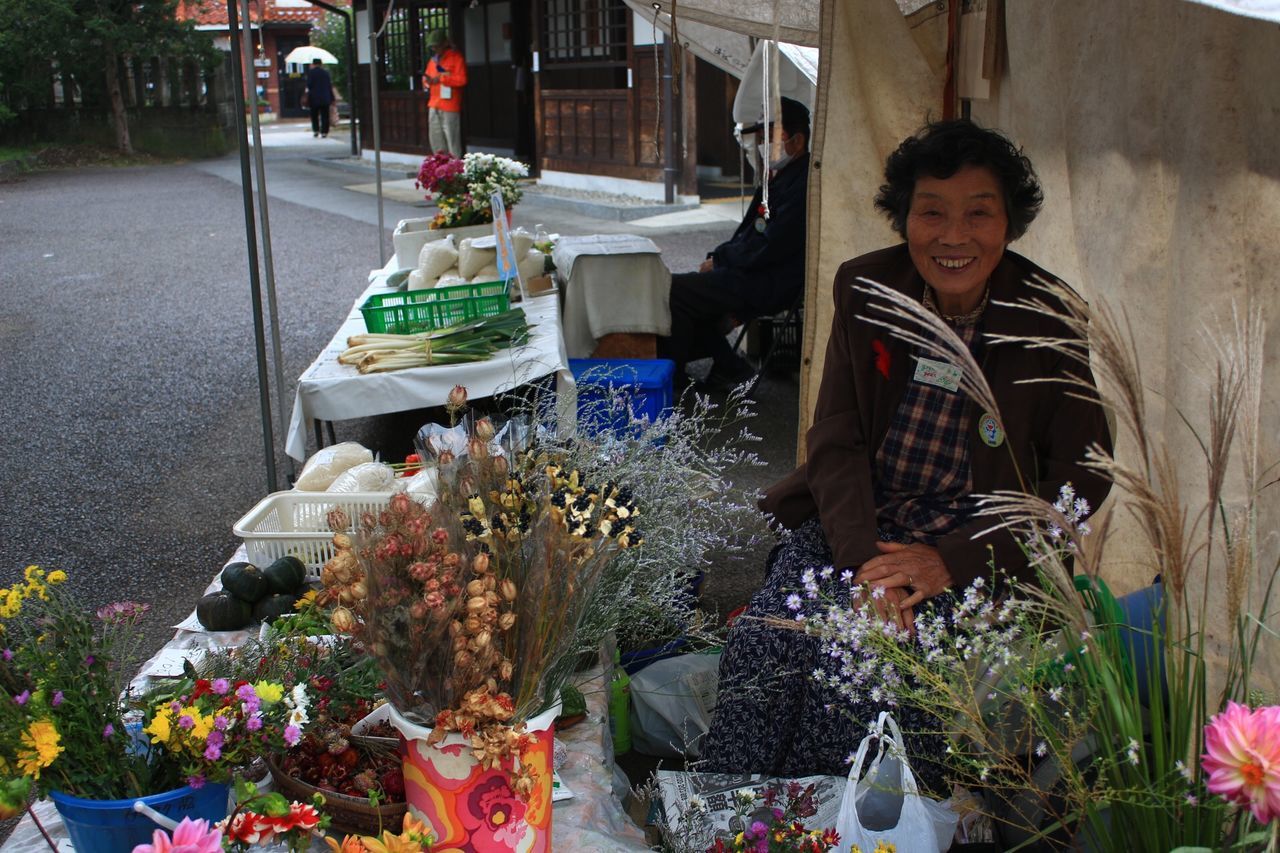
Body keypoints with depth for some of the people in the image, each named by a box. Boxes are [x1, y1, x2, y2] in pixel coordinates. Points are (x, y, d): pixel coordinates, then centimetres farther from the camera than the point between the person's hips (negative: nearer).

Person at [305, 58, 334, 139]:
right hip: (325, 98, 2)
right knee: (324, 115, 3)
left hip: (314, 97, -2)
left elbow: (309, 84, -10)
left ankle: (316, 130, 2)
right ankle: (324, 132, -2)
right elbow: (330, 86, 6)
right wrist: (332, 98, 9)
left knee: (314, 115, 10)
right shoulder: (325, 73, 5)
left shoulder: (310, 72, -4)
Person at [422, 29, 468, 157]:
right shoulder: (433, 59, 19)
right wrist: (426, 80, 1)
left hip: (449, 105, -8)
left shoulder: (456, 57, -4)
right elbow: (428, 75, 26)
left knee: (452, 139, -8)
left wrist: (441, 78, -15)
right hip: (434, 105, 8)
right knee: (436, 140, 10)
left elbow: (462, 79, -14)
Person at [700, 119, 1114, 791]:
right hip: (852, 525, 3)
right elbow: (834, 441, -2)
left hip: (976, 547, -2)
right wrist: (862, 558, -19)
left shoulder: (1048, 318, -7)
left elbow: (1081, 479, -6)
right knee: (766, 642, -22)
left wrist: (951, 560, -16)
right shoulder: (864, 289, 0)